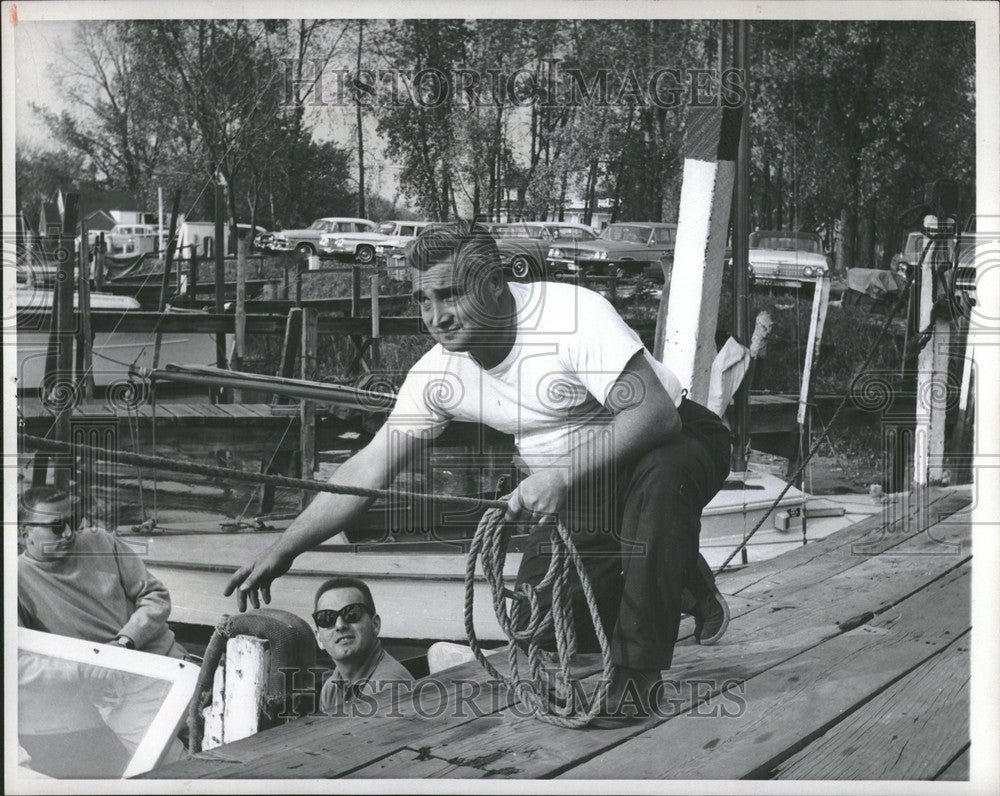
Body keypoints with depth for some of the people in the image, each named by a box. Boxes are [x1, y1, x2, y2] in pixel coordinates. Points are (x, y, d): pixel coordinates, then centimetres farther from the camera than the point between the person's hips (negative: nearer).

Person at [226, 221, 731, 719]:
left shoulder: (571, 315, -29)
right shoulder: (439, 373, -11)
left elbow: (655, 412, -35)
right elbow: (369, 469, -7)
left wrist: (562, 474, -43)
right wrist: (282, 550, -11)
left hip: (674, 443, -6)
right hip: (579, 492, 6)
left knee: (659, 479, -41)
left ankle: (639, 670, -24)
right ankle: (678, 587, 19)